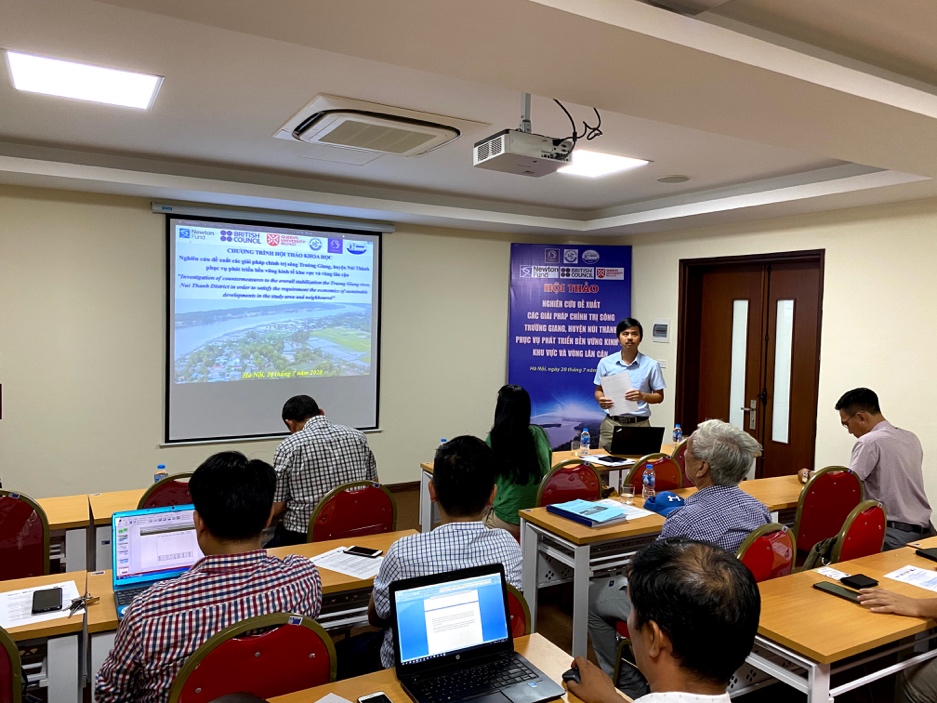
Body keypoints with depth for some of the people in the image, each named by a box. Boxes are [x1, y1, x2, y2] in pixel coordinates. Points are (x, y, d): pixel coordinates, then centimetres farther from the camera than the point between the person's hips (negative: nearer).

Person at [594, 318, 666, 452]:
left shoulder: (651, 365, -1)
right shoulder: (605, 363, 1)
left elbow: (659, 397, 3)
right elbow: (598, 390, 10)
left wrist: (643, 396, -16)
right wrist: (601, 399, -13)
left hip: (639, 424, -1)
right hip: (611, 424, 1)